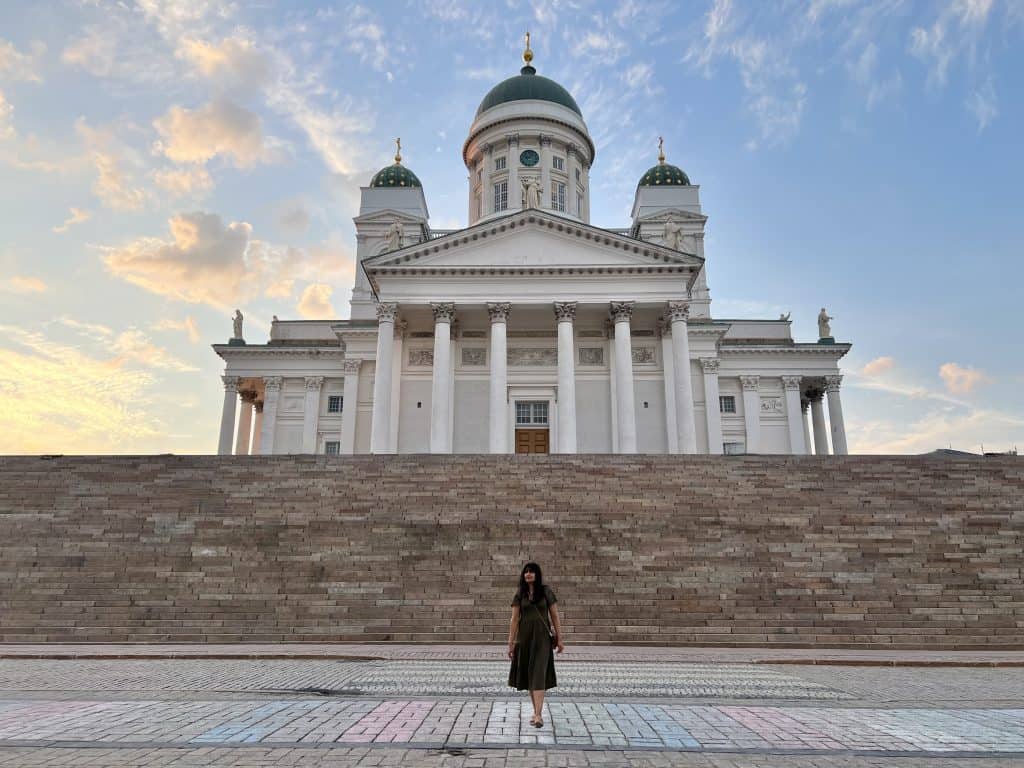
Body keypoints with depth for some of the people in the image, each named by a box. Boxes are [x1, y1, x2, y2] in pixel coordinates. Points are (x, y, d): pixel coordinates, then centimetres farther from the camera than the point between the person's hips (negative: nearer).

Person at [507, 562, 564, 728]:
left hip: (542, 636, -3)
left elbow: (555, 616, 1)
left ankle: (538, 715, -15)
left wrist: (559, 639, 0)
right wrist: (511, 642, 0)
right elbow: (514, 619, 3)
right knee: (528, 674, 8)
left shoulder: (546, 591, -2)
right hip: (524, 636, 3)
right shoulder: (520, 594, 3)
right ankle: (536, 712, 21)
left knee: (538, 674, -12)